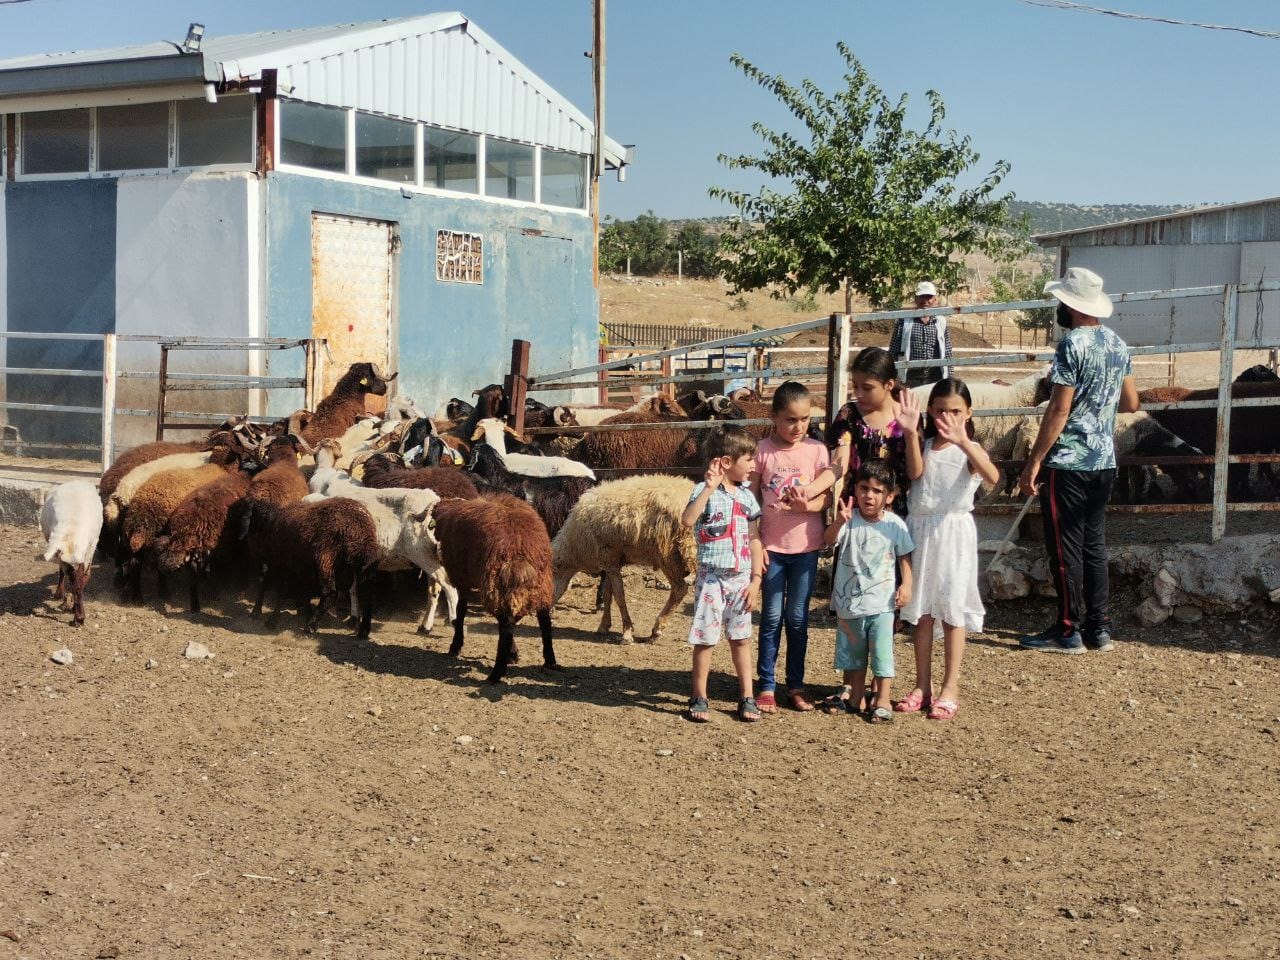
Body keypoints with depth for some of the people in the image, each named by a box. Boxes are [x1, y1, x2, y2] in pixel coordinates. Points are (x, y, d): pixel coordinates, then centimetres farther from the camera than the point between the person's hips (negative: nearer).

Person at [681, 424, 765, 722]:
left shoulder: (747, 497, 7)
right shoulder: (705, 491, -9)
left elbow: (754, 540, 9)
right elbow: (687, 519, -28)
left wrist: (756, 580, 4)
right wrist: (710, 488, -31)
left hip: (741, 578, 5)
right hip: (711, 577, -5)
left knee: (740, 638, 11)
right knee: (705, 639, 1)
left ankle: (747, 697, 18)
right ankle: (699, 698, 12)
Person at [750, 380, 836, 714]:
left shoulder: (816, 449, 0)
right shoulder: (763, 451, -2)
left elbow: (827, 495, -5)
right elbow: (751, 500, 0)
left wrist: (807, 504, -24)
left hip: (805, 547, 1)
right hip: (771, 546, -1)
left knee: (798, 618, 8)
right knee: (771, 617, 4)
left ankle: (796, 685, 17)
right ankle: (766, 686, 11)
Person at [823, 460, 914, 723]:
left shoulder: (895, 524, -4)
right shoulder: (849, 520, -5)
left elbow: (904, 556, 5)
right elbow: (829, 540, -21)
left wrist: (906, 584, -5)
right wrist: (839, 522, -40)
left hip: (881, 602, -2)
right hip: (849, 600, 2)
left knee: (882, 653, -3)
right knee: (852, 652, 16)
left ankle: (882, 701, 6)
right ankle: (852, 697, 29)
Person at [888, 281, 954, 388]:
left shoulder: (941, 322, 10)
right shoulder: (904, 321, 3)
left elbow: (947, 354, 11)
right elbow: (893, 353, 4)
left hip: (936, 379, 2)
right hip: (912, 378, -2)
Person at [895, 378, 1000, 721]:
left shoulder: (969, 449, -4)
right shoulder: (924, 445, 7)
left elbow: (992, 477, -26)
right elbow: (915, 472, -15)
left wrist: (963, 441, -41)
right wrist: (911, 432, -28)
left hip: (954, 532, -3)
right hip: (920, 529, 3)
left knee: (952, 610, 2)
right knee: (921, 611, 9)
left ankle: (950, 688, 9)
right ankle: (923, 686, 18)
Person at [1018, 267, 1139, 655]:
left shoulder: (1073, 344, -15)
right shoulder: (1117, 343, 9)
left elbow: (1059, 410, -18)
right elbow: (1130, 403, 15)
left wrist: (1033, 462, -14)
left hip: (1067, 463, -8)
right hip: (1104, 462, 8)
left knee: (1065, 548, 0)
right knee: (1094, 545, 14)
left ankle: (1069, 631, 5)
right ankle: (1099, 628, 17)